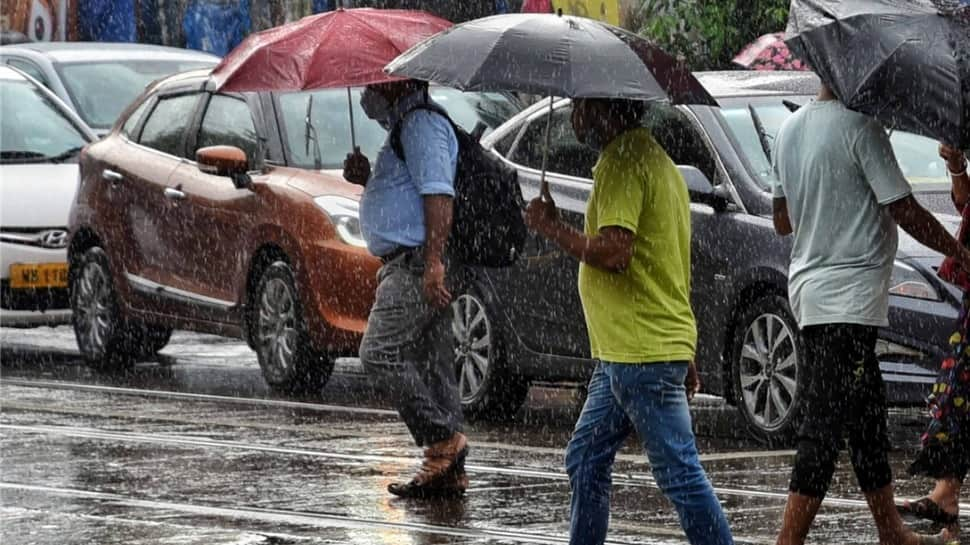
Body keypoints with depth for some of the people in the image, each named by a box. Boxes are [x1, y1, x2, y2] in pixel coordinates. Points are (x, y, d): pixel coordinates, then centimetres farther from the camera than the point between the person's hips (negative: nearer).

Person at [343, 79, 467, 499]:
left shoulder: (422, 125, -10)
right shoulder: (406, 127, 24)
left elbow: (438, 194, -20)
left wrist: (433, 262, -27)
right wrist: (367, 179, 15)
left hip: (417, 263, -11)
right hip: (407, 264, 11)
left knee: (380, 353, -16)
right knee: (431, 364, 8)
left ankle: (443, 440, -15)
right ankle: (449, 471, 7)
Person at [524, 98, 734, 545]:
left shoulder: (622, 161, -14)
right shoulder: (651, 157, 19)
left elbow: (615, 253, -25)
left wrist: (552, 228, -9)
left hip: (642, 355, -11)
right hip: (622, 353, 11)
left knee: (680, 474, -10)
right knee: (585, 462, 14)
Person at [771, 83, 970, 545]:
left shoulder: (790, 129, 11)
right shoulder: (860, 127, -15)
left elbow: (782, 221, 19)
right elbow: (906, 212, -14)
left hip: (809, 287, 9)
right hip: (850, 294, -9)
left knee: (868, 418, 18)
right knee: (826, 426, -10)